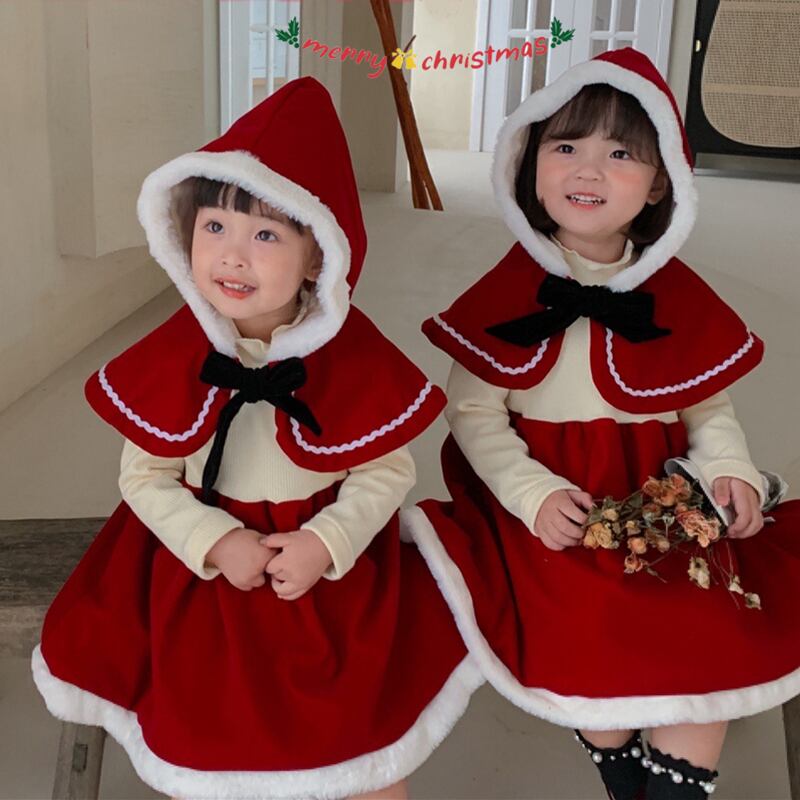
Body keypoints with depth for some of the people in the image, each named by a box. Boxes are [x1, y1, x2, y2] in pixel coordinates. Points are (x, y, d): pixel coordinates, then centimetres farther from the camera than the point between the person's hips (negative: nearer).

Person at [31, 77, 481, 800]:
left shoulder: (358, 359, -17)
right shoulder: (169, 359, -13)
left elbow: (388, 471, -10)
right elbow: (144, 476, -7)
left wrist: (325, 543, -23)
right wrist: (216, 543, -21)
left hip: (331, 572, -1)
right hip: (205, 575, 1)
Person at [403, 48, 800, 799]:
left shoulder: (682, 299, 0)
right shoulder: (504, 295, -8)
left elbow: (709, 408, 8)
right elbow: (472, 412, -7)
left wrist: (730, 470, -11)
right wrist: (533, 493, -19)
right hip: (554, 510, -3)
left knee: (719, 635, -10)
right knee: (589, 639, -20)